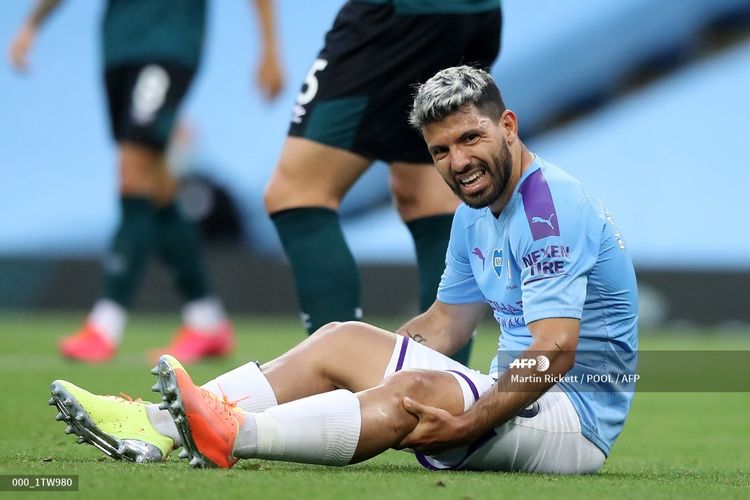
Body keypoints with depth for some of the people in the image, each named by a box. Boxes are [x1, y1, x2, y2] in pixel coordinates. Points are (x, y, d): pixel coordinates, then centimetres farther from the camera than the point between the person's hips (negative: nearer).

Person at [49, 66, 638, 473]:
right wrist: (368, 365, 12)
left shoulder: (551, 208, -18)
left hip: (577, 417, -10)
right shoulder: (474, 214, 15)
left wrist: (465, 424, -33)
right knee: (343, 339, 0)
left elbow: (555, 350, -28)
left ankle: (234, 435, -52)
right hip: (514, 399, 10)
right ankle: (159, 425, -14)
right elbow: (445, 323, 23)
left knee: (415, 391, -35)